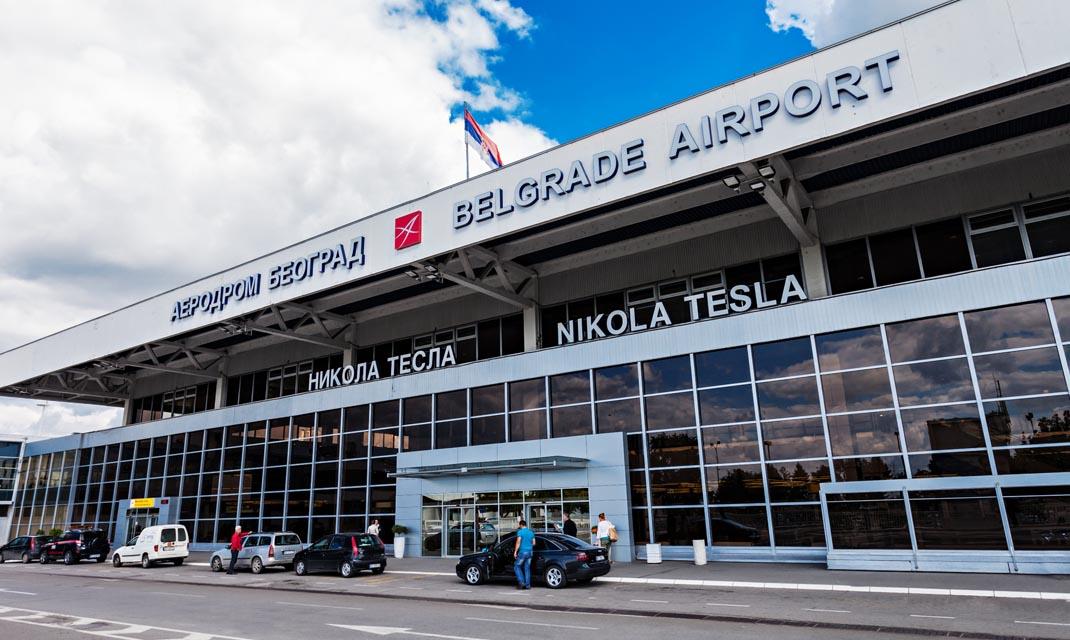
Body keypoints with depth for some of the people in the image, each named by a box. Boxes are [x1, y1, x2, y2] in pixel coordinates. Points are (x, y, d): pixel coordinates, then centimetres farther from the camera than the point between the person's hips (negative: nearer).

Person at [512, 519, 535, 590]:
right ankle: (527, 585, 9)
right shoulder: (531, 532, 12)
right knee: (527, 568, 10)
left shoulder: (520, 532, -7)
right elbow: (534, 543, 15)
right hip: (530, 552, 6)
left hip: (522, 552, -6)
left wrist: (515, 552, -10)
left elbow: (518, 542, -13)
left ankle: (521, 581, -6)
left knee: (517, 566, 6)